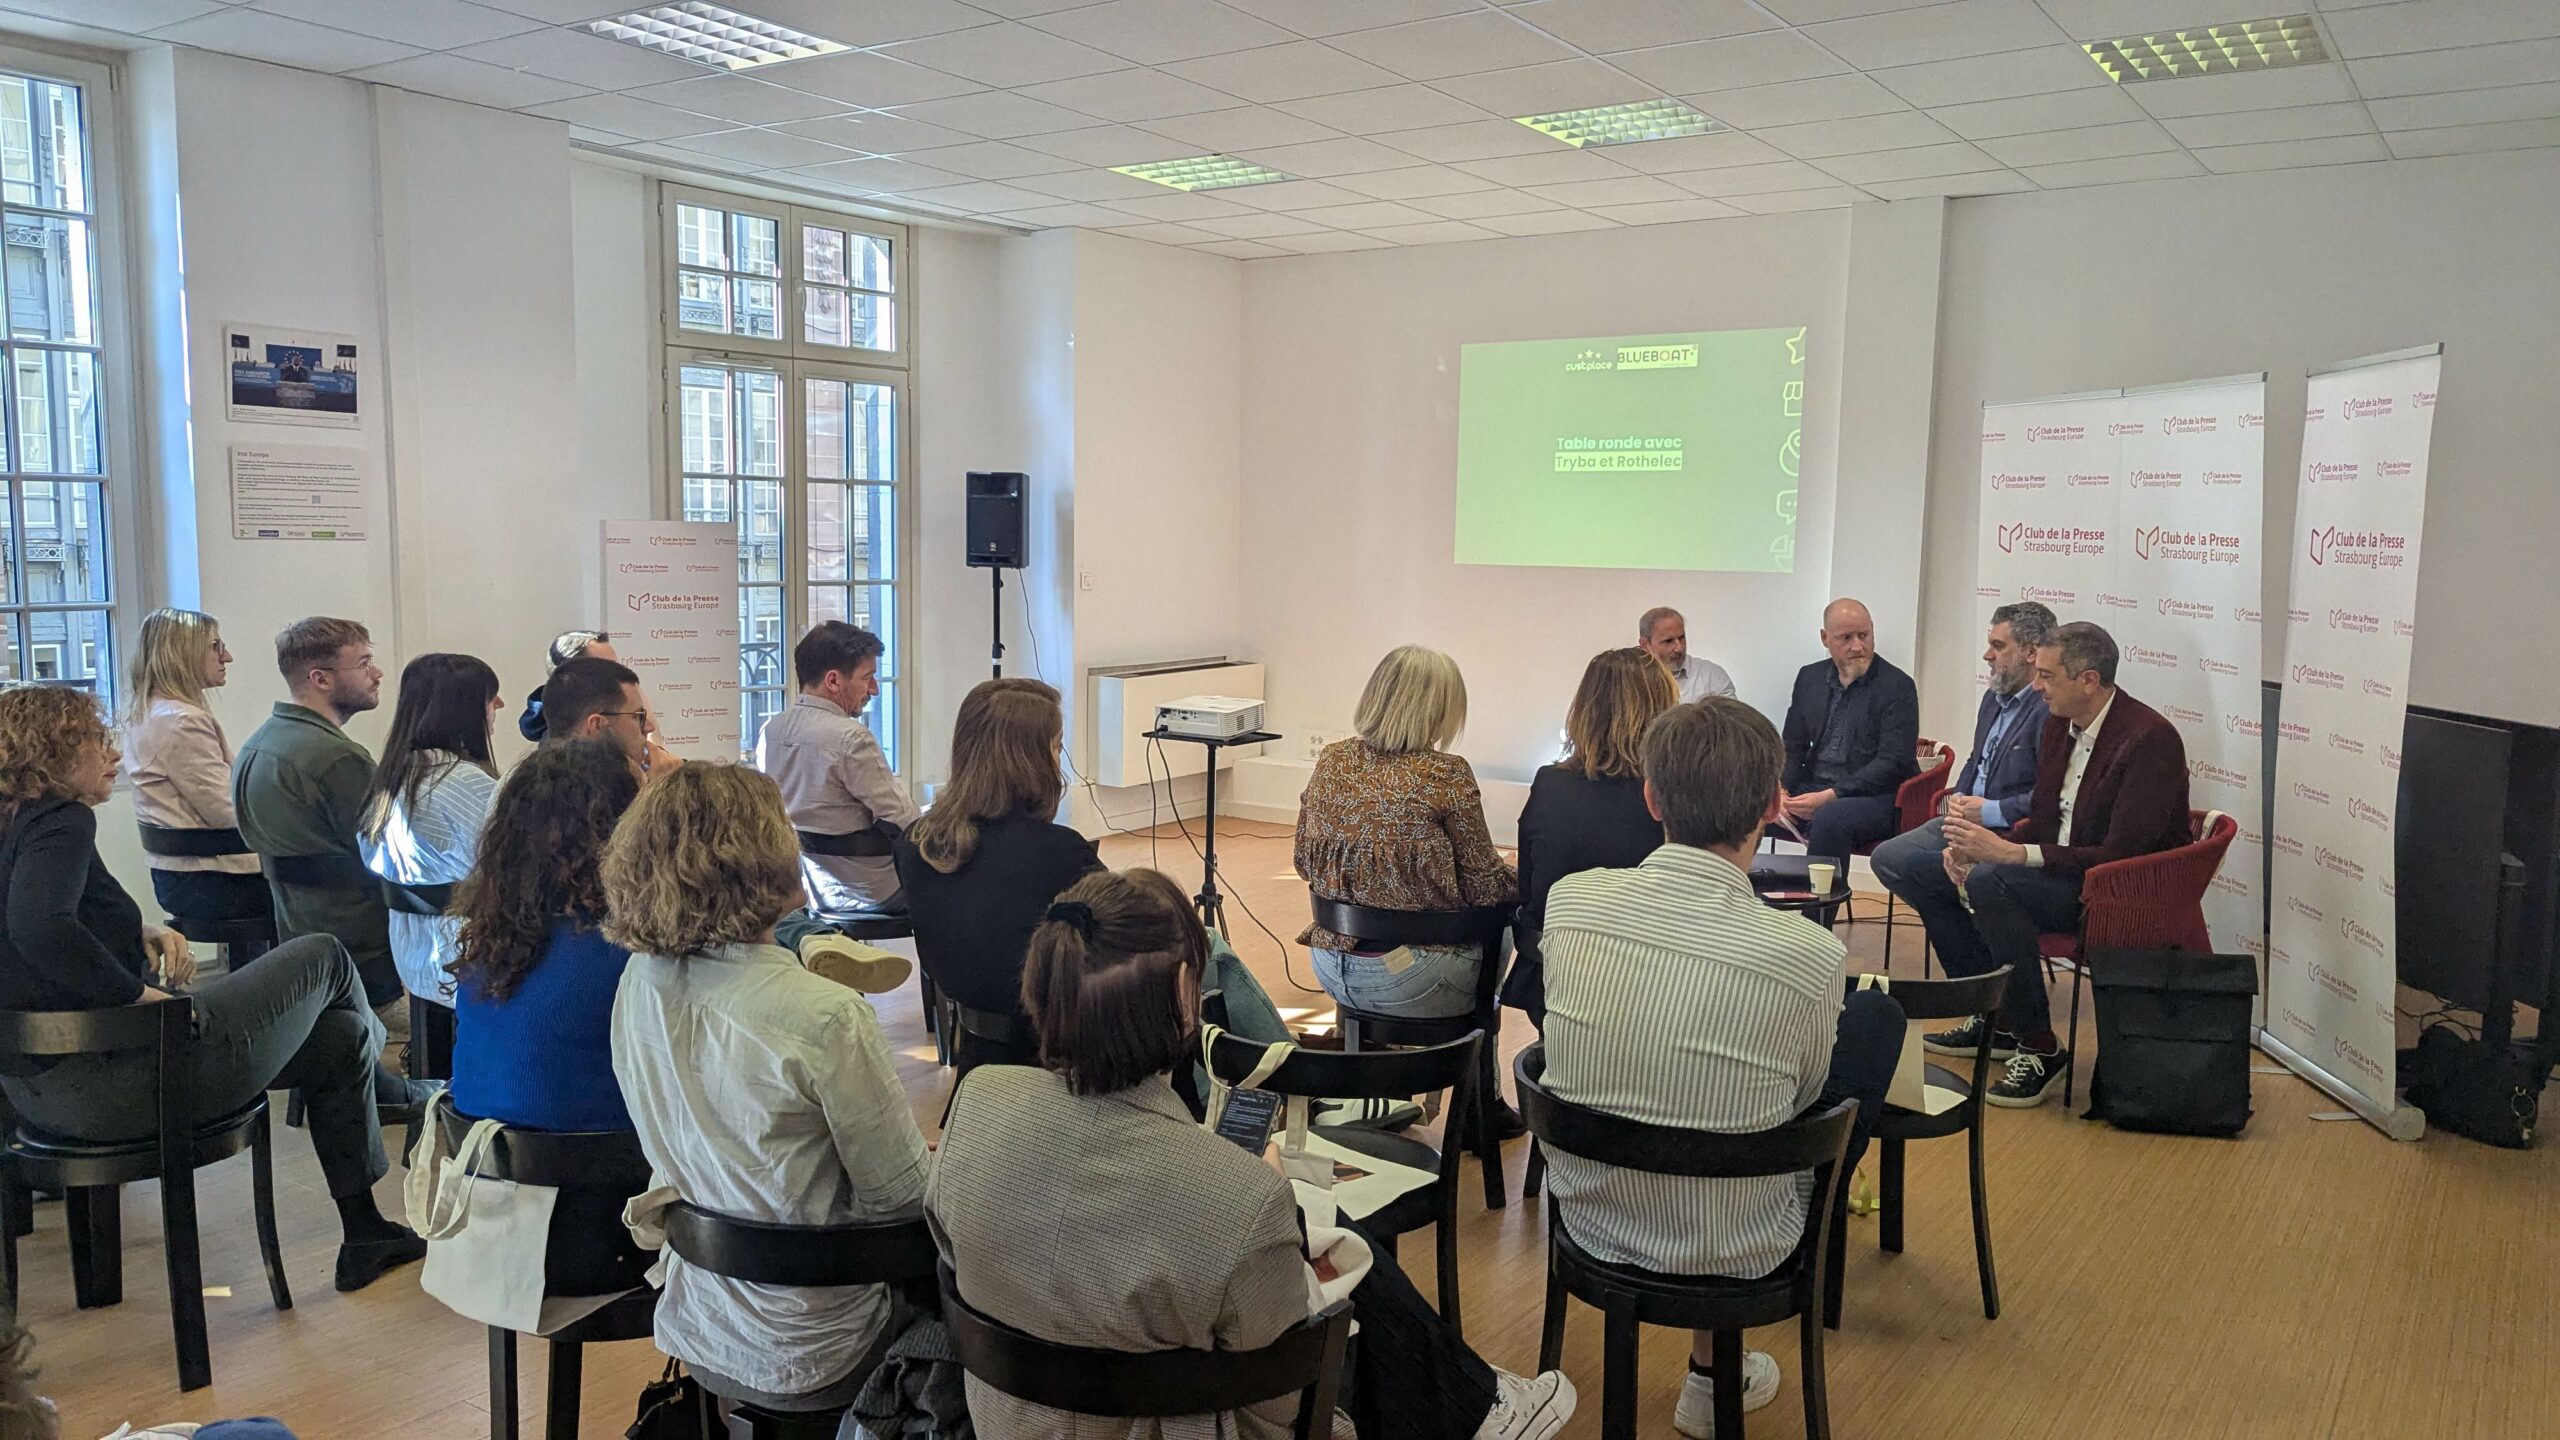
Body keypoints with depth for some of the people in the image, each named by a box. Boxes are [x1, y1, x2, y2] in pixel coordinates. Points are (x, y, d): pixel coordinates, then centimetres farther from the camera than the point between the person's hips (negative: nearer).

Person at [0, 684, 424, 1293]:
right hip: (109, 1083, -11)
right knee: (323, 956, 6)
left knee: (342, 1038, 21)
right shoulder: (63, 821, -18)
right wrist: (144, 992, -25)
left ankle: (364, 1235, 33)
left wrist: (143, 934, 10)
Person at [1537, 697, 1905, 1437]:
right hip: (1730, 1252, -4)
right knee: (1879, 1014, 14)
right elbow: (1803, 1096, -4)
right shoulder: (1809, 954, -24)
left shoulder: (1570, 899, -15)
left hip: (1585, 1218, 4)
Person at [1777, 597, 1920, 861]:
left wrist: (1829, 796, -21)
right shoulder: (1810, 677, 13)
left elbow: (1892, 763, -12)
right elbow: (1792, 748, 16)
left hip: (1875, 796, -5)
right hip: (1811, 789, 5)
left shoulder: (1897, 686, -4)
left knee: (1829, 819, -37)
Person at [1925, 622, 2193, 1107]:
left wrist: (2011, 853, -31)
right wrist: (1982, 848, -8)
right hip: (2062, 868, 9)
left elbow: (2121, 854, -27)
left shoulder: (2151, 739, -21)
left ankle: (2039, 1047, -22)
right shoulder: (2059, 724, 5)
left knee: (1991, 883, -32)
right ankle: (1993, 1018, 14)